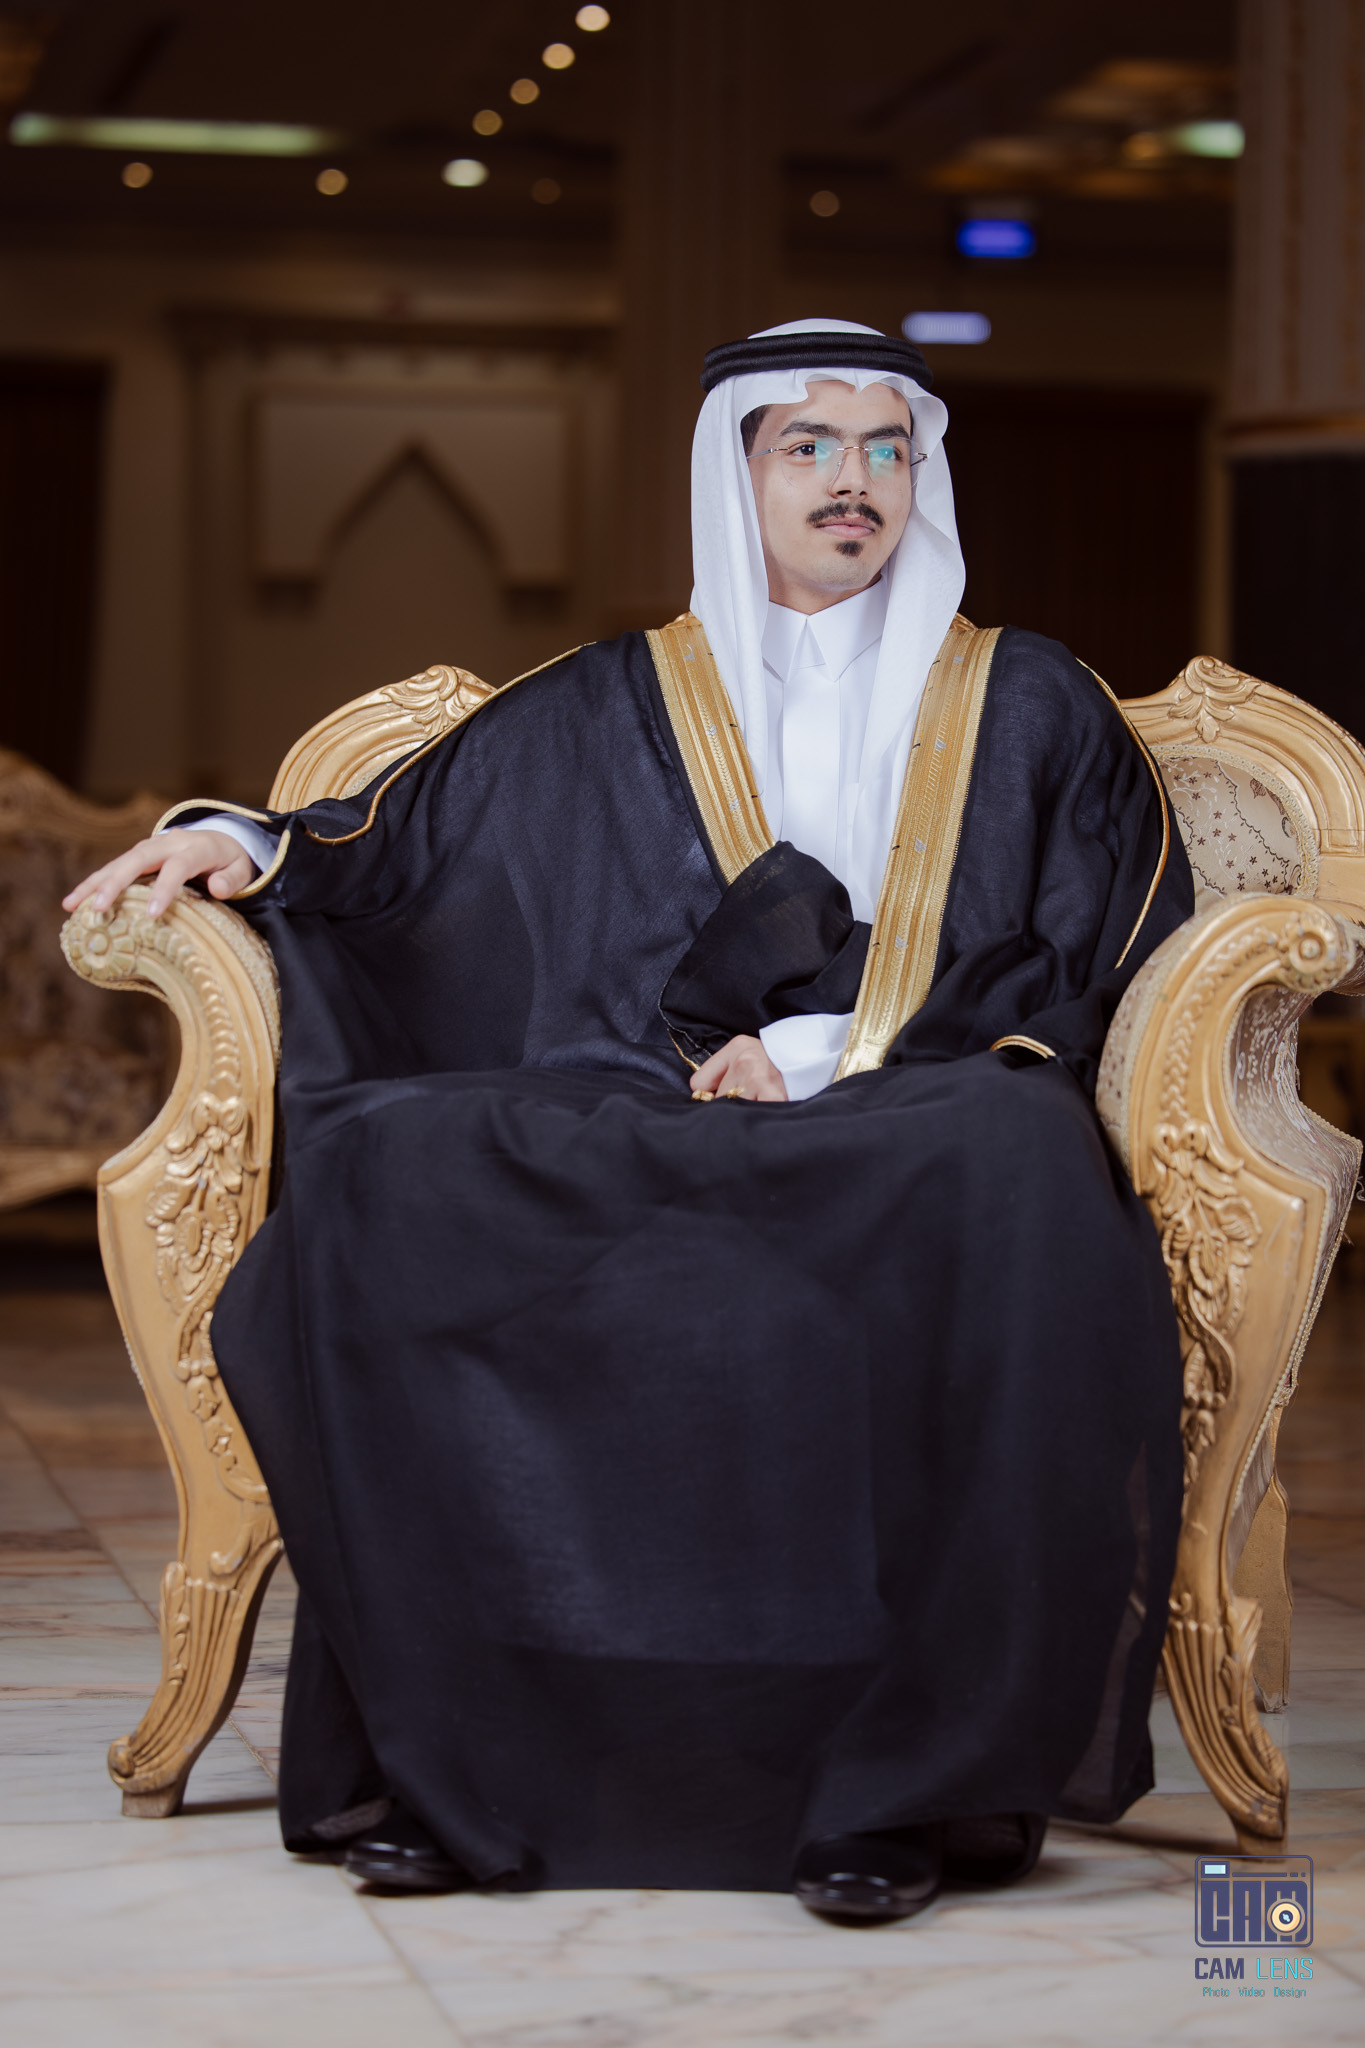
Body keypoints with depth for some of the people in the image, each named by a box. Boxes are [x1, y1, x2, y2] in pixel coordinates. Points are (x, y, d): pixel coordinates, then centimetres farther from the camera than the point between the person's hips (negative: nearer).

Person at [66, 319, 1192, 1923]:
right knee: (393, 1168, -30)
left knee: (1008, 1165, -40)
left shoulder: (1031, 710, 15)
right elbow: (405, 838, 20)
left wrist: (824, 1052, -3)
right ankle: (451, 1744, -29)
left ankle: (920, 1765, -36)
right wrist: (254, 846, -1)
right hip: (637, 1130, 2)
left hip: (921, 1128, -2)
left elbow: (1094, 975, 8)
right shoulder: (609, 712, 19)